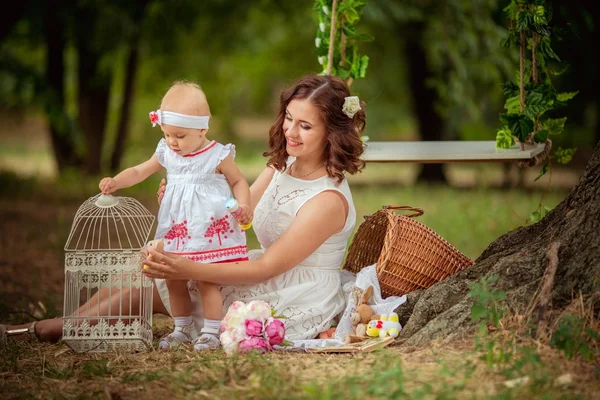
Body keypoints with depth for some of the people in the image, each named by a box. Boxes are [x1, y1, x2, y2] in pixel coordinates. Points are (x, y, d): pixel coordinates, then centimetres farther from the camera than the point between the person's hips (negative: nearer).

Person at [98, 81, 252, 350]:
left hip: (210, 231, -6)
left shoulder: (218, 156, -9)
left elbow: (238, 181, 1)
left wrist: (244, 205, -16)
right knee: (174, 282, 10)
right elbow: (139, 171, 11)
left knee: (207, 282, -6)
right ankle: (183, 329, 24)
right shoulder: (166, 154, 5)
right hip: (177, 232, 6)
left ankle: (211, 332, 3)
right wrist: (115, 182, -5)